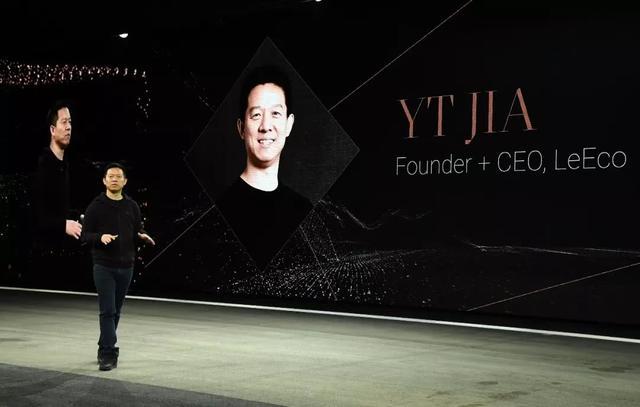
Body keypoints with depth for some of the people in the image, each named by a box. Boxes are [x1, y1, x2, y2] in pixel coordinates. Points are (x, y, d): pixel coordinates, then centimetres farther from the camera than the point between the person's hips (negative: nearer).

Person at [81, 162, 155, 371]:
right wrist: (100, 237, -24)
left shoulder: (132, 206, 7)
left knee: (116, 311, 12)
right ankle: (109, 353, -7)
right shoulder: (96, 206, -3)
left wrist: (144, 237, -10)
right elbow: (85, 235, -4)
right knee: (108, 311, -9)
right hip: (103, 266, -4)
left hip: (126, 266, 4)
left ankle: (105, 349, 26)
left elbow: (138, 231, 13)